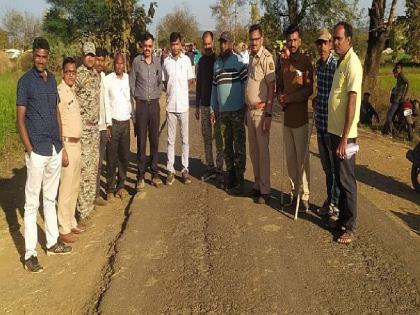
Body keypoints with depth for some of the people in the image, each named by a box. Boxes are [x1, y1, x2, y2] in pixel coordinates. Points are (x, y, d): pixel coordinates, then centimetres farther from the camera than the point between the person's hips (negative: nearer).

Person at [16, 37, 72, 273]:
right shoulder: (25, 81, -8)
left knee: (50, 199, 16)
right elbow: (20, 118, -9)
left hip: (55, 148, 6)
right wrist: (29, 149, -15)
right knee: (32, 203, 0)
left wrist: (61, 141, 13)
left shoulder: (52, 79, 10)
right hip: (37, 150, -6)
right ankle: (30, 253, 7)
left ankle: (53, 242, 28)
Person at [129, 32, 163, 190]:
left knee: (154, 140, 8)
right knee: (141, 141, 1)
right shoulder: (137, 61, -3)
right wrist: (134, 100, 1)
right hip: (141, 104, -2)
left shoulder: (157, 61, 5)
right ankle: (140, 175, 8)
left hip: (154, 104, 3)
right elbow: (131, 83, 2)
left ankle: (155, 173, 17)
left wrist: (157, 95, 5)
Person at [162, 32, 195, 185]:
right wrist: (171, 93, 1)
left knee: (185, 139, 6)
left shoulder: (186, 60, 1)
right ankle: (170, 170, 12)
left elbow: (190, 80, 7)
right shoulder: (166, 61, 4)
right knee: (171, 140, 6)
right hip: (171, 105, 1)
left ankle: (185, 169, 14)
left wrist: (179, 91, 4)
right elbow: (165, 82, 11)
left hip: (183, 104, -1)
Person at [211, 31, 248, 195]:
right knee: (226, 146, 13)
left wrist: (245, 107, -14)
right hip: (222, 111, 6)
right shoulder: (216, 63, 12)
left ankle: (239, 180, 5)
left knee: (239, 146, 0)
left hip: (237, 111, -6)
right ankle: (230, 176, 25)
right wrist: (212, 109, 13)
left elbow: (245, 83, -9)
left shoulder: (238, 61, -5)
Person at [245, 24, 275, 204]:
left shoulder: (266, 57, -11)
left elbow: (272, 87, -15)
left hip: (261, 111, -8)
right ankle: (257, 185, 25)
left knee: (263, 151, -2)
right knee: (253, 150, 13)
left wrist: (268, 114, -18)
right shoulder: (251, 57, 13)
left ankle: (265, 190, 6)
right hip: (250, 110, 8)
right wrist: (247, 110, 15)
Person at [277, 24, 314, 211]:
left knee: (302, 158, -3)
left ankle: (305, 195, 5)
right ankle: (294, 191, 24)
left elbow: (309, 89, -13)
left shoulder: (306, 61, -7)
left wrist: (289, 98, -14)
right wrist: (280, 98, 1)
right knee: (290, 157, 13)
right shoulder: (285, 63, 14)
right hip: (287, 117, 7)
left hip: (300, 118, -7)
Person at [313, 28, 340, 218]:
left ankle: (337, 204, 18)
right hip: (320, 124, 7)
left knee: (335, 166, 4)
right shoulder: (318, 64, 9)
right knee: (326, 166, 18)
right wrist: (316, 99, 9)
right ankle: (329, 200, 32)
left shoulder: (336, 66, -14)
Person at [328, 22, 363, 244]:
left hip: (344, 134, -9)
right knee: (339, 177, 16)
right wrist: (337, 134, 16)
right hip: (334, 130, 9)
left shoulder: (353, 63, -15)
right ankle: (342, 218, 29)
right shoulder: (341, 61, 13)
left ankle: (349, 227, 11)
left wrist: (344, 138, -23)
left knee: (346, 180, 0)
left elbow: (352, 102, -20)